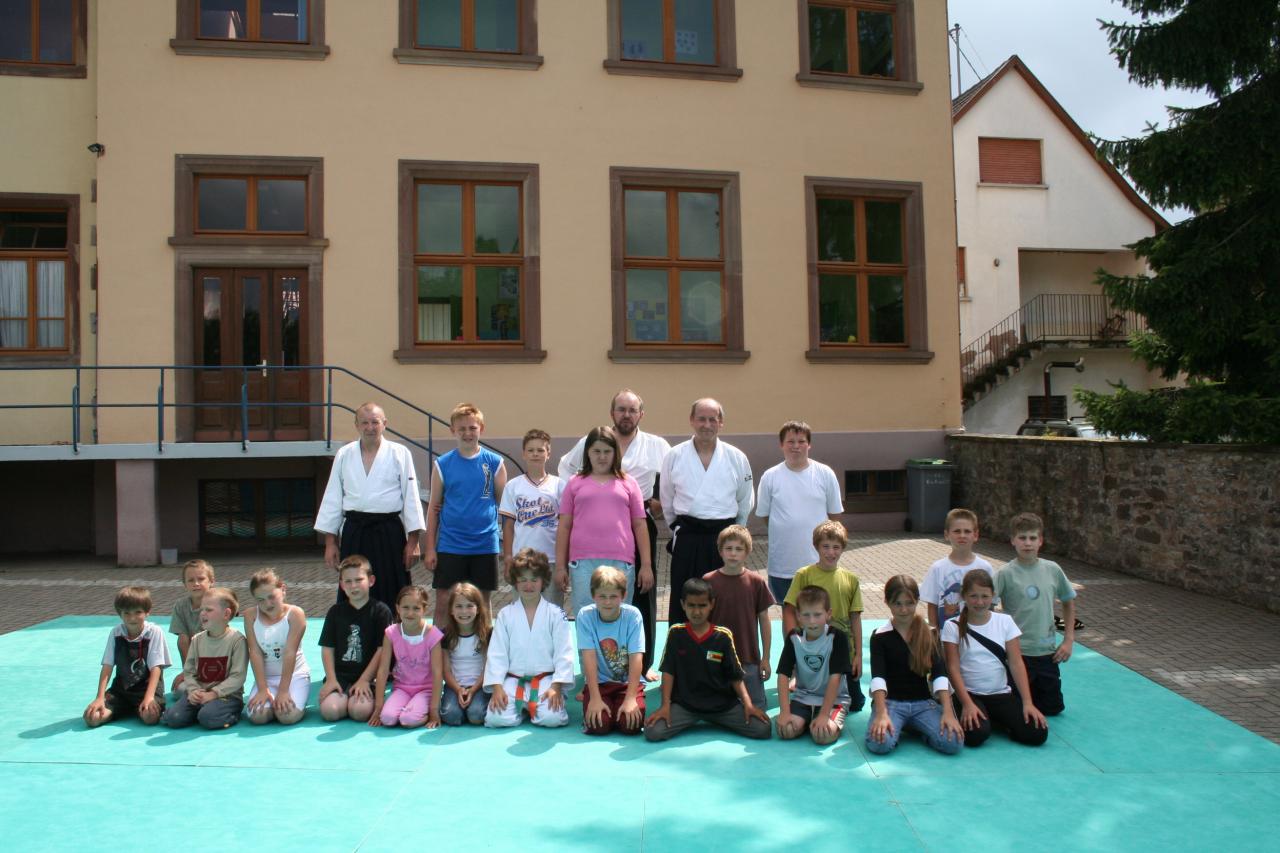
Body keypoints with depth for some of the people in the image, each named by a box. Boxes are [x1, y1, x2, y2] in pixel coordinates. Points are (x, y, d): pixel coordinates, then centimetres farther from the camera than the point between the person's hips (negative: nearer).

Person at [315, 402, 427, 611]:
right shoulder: (344, 455, 7)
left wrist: (413, 541, -4)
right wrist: (330, 542, 8)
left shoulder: (399, 453, -1)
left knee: (391, 600, 2)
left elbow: (411, 497, -1)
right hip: (354, 533, 2)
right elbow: (332, 498, 10)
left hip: (389, 532, -2)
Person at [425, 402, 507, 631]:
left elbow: (504, 504, 6)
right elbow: (433, 507, 5)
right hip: (450, 546, 0)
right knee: (443, 604, 4)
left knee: (482, 604, 10)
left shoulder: (494, 462, 1)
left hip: (485, 545, 0)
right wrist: (430, 548, 2)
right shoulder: (443, 464, 2)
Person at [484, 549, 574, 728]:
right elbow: (496, 654, 2)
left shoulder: (555, 614, 1)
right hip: (513, 680, 1)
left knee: (552, 717, -26)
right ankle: (520, 706, 10)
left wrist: (556, 687, -13)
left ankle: (532, 706, 9)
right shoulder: (505, 614, 6)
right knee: (496, 718, -22)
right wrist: (497, 687, -8)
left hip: (546, 678, -1)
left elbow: (564, 653, -3)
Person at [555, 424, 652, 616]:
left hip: (620, 562, 1)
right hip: (583, 563, 0)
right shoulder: (575, 483, 10)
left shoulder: (628, 483, 11)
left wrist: (646, 565, 6)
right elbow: (564, 526, 9)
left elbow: (639, 525, 10)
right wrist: (560, 566, 5)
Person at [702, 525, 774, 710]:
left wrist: (766, 658, 2)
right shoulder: (708, 581, -6)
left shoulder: (757, 582, -5)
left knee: (758, 708, 6)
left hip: (749, 660, 0)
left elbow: (764, 620, 1)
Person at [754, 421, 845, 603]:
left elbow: (834, 513, 8)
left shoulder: (825, 474, 0)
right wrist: (787, 529, 2)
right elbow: (763, 514, 6)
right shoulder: (770, 477, -1)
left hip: (818, 563, 0)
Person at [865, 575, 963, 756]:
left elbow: (939, 673, -3)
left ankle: (915, 727, 4)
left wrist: (948, 712, -18)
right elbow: (877, 676, -13)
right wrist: (881, 714, -28)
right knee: (880, 743, -32)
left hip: (923, 702, 2)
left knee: (953, 742, -26)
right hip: (890, 701, -2)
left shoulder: (929, 633, 7)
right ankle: (897, 727, 2)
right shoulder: (880, 636, -1)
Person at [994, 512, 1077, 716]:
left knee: (1053, 707, 14)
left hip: (1047, 652, 4)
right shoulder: (1006, 573, -13)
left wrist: (1069, 640, 7)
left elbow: (1068, 602, 11)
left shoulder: (1052, 570, -2)